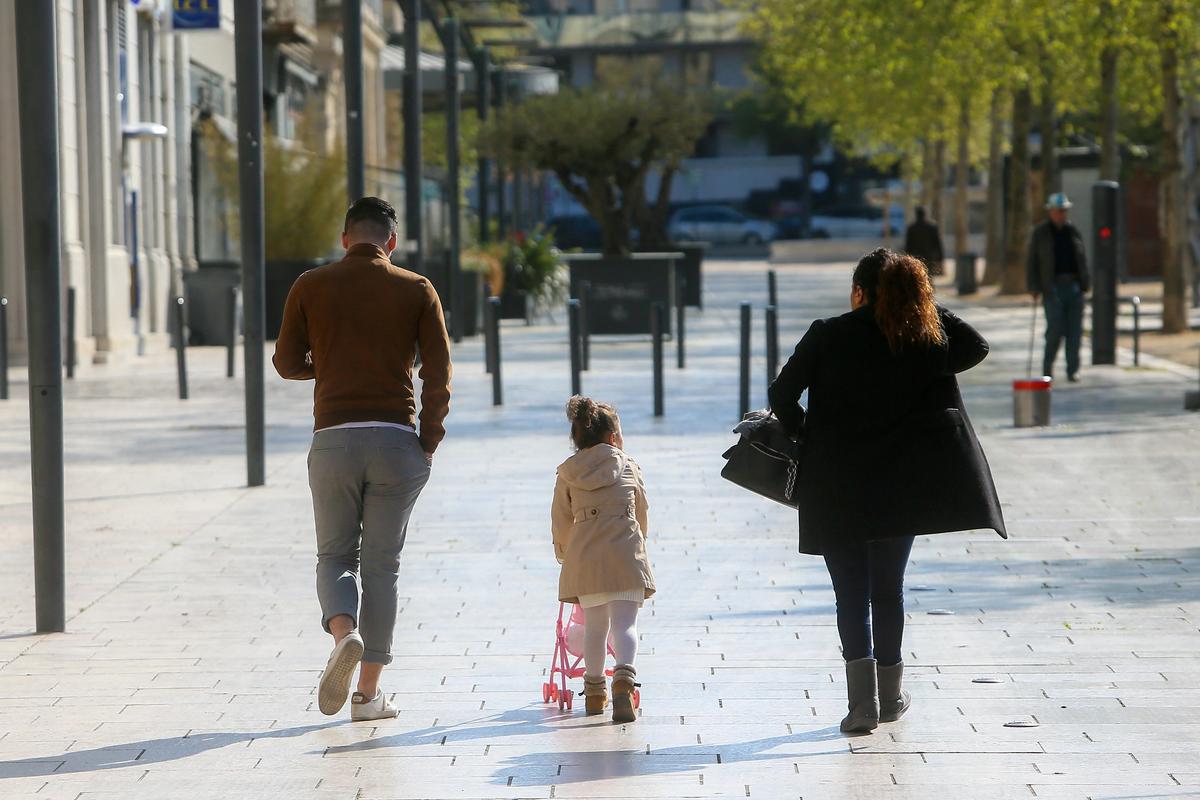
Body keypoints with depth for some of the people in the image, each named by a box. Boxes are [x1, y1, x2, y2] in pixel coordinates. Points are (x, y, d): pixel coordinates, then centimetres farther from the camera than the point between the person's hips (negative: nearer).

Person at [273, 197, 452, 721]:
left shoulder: (311, 287, 3)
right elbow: (439, 374, -3)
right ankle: (368, 693, 8)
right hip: (396, 442, 0)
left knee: (335, 556, 14)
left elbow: (287, 363, 8)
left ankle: (344, 632, -18)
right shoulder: (416, 290, 2)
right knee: (381, 564, 8)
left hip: (333, 439, 0)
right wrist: (427, 444, 5)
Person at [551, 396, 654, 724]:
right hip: (625, 554, -2)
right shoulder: (629, 467, 10)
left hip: (584, 558, 2)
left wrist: (564, 553, 34)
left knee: (594, 624, 15)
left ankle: (594, 691, 21)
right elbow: (641, 513, 19)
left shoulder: (567, 474, 11)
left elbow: (561, 521, 17)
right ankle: (623, 678, -31)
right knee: (624, 623, -7)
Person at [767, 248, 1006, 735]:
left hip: (836, 488, -2)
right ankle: (889, 695, 24)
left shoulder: (828, 337, -7)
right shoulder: (928, 338, -2)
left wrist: (803, 437, 10)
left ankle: (862, 698, -11)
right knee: (888, 588, 16)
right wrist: (927, 306, 9)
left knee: (851, 594, 3)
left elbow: (782, 394, -7)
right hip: (903, 486, 2)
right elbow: (976, 348, 14)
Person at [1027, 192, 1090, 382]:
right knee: (1055, 329, -10)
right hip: (1052, 288, -3)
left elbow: (1082, 259, 17)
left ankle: (1072, 370, 6)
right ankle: (1048, 366, 9)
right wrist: (1034, 288, -6)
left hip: (1074, 286, 4)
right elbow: (1031, 262, 2)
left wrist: (1086, 283, 9)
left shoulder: (1074, 232, 13)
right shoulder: (1040, 234, 3)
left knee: (1075, 330, 0)